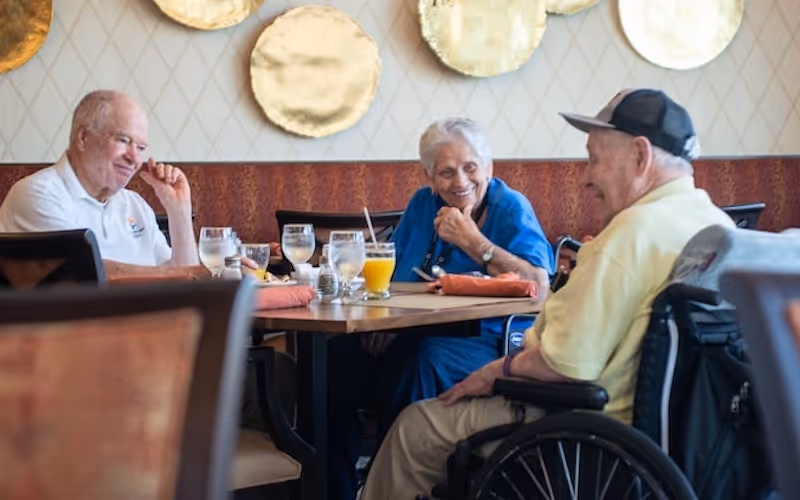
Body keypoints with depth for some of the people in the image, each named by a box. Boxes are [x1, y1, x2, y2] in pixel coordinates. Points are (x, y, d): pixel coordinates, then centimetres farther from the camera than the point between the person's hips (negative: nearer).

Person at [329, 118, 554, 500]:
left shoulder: (511, 208, 0)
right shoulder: (423, 203, 18)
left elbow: (540, 285, -15)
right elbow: (390, 273, 15)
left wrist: (474, 243, -12)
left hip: (479, 341, -5)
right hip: (408, 334, 5)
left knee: (412, 366, -37)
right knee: (338, 357, -23)